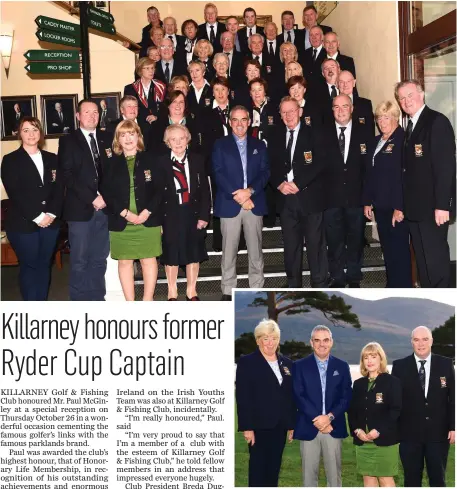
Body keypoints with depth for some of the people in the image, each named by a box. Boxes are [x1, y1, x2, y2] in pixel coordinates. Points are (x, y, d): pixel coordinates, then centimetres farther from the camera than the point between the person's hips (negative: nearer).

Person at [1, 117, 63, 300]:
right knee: (29, 266, 3)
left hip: (50, 222, 4)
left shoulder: (52, 159, 12)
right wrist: (37, 217, -16)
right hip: (22, 224, -4)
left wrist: (52, 213, -10)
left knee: (44, 265, 9)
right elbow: (15, 193, -11)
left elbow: (59, 189, 5)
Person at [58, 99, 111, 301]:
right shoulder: (68, 141, 2)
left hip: (104, 207, 4)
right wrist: (92, 198, -14)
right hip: (80, 208, -3)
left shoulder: (107, 139, 14)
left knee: (99, 259, 8)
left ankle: (97, 298, 17)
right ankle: (79, 301, 9)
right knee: (79, 260, 0)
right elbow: (67, 175, -7)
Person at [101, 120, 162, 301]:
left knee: (149, 260, 2)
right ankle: (130, 303, 12)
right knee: (124, 262, 4)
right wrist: (124, 213, -13)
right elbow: (106, 193, -1)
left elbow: (159, 189, 0)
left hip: (148, 220, 0)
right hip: (121, 222, 1)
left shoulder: (150, 160, 5)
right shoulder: (111, 164, 6)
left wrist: (147, 211, -13)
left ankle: (148, 300, 11)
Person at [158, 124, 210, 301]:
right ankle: (172, 293, 25)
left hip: (193, 213, 2)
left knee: (194, 252, 11)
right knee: (171, 253, 9)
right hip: (170, 214, -2)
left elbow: (205, 190, 2)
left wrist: (204, 215, -5)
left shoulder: (198, 160, 2)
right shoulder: (160, 162, -4)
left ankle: (191, 292, 27)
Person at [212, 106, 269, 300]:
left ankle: (257, 288, 14)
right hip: (229, 204, -2)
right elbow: (218, 173, -3)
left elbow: (265, 172, 5)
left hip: (255, 203, 2)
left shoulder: (259, 145, 14)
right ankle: (228, 291, 7)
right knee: (229, 251, 0)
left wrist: (250, 191, -12)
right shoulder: (220, 145, 7)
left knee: (255, 249, 6)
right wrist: (236, 195, -13)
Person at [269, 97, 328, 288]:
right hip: (285, 199, 4)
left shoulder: (313, 135, 2)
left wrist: (298, 184, -14)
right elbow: (270, 166, 12)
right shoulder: (276, 138, 14)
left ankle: (319, 285, 5)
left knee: (316, 245, -3)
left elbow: (319, 164, -7)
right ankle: (293, 285, 18)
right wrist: (279, 184, -7)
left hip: (309, 197, -3)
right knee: (291, 246, 9)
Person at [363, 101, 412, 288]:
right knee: (387, 249, 11)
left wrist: (400, 207, -20)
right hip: (380, 205, 7)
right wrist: (367, 202, 11)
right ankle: (392, 285, 20)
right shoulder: (375, 142, 15)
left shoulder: (403, 140, -10)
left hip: (397, 206, -7)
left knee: (399, 249, -2)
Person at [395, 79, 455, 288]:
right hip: (415, 207, 8)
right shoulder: (410, 126, 16)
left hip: (433, 207, -8)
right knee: (422, 260, 12)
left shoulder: (437, 121, -9)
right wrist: (403, 205, 10)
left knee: (435, 259, -5)